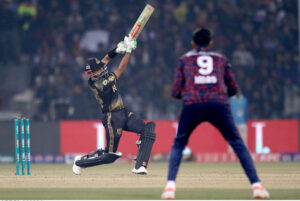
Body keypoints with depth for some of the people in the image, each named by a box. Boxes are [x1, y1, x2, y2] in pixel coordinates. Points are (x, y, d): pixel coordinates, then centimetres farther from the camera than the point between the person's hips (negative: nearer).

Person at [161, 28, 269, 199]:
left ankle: (170, 186, -4)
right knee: (237, 143, 9)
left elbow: (176, 92, 17)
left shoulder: (184, 60, 22)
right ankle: (256, 185, -2)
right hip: (219, 104, 0)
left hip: (192, 105, 0)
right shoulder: (221, 59, 24)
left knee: (178, 145, 15)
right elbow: (233, 89, 23)